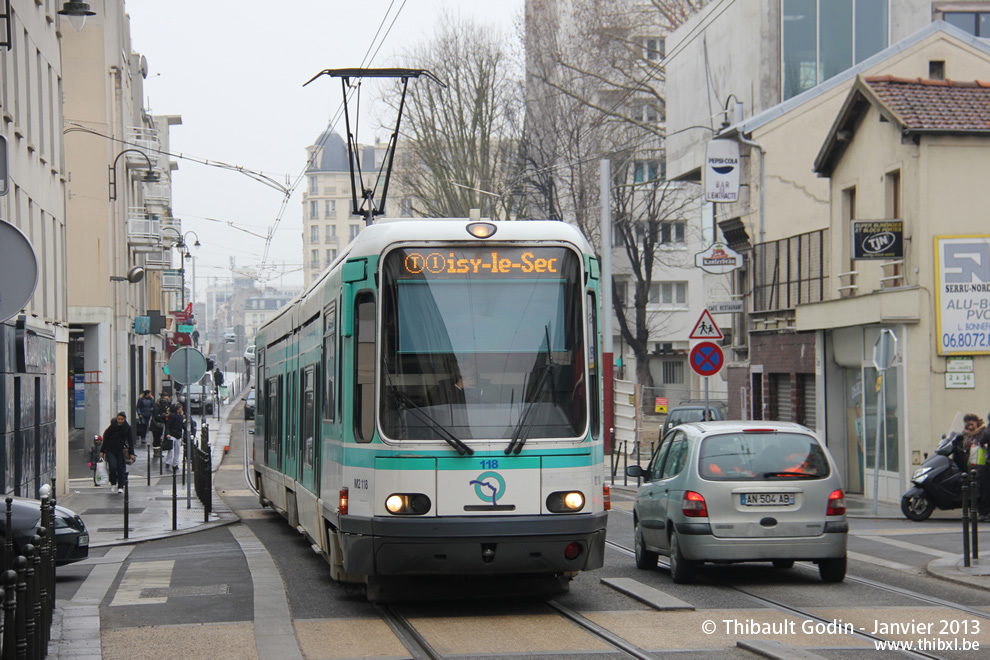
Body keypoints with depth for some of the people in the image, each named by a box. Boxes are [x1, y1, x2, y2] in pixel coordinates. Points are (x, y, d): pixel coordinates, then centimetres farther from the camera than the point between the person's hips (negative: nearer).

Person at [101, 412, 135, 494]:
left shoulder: (127, 428, 0)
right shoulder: (112, 427, -3)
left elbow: (130, 441, 5)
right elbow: (106, 439, 2)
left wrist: (131, 453, 1)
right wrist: (102, 451, 1)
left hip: (121, 451, 1)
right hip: (110, 451, -1)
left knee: (121, 469, -3)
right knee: (112, 467, -14)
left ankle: (120, 487, 3)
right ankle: (113, 484, 6)